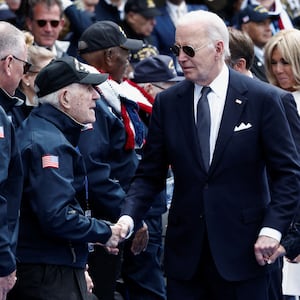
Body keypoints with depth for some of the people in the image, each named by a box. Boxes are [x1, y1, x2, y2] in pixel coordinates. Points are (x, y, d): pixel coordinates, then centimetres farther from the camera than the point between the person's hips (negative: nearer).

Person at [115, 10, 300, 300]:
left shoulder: (262, 99, -4)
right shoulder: (167, 102, 5)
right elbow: (150, 174, 6)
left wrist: (272, 229, -12)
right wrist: (128, 217, -11)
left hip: (242, 251, -2)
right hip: (185, 252, 3)